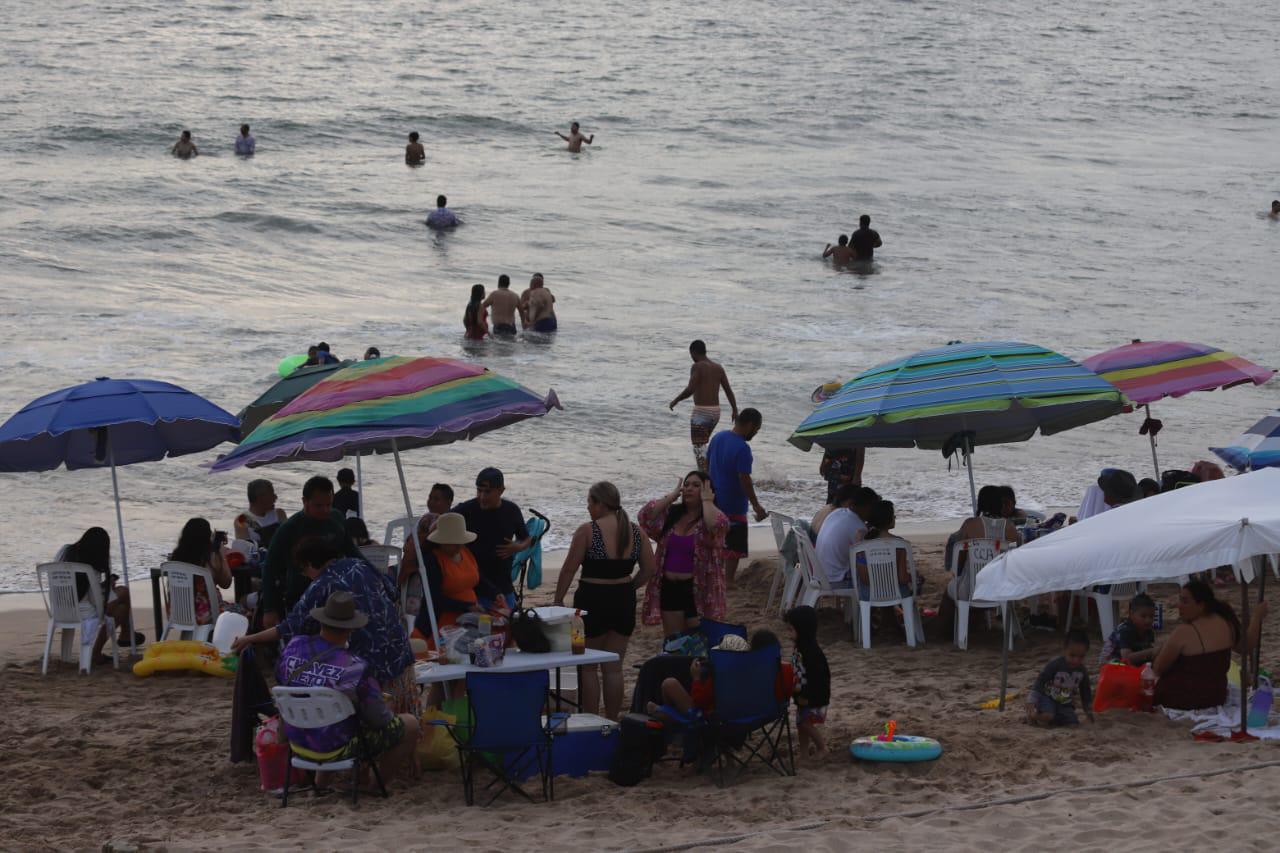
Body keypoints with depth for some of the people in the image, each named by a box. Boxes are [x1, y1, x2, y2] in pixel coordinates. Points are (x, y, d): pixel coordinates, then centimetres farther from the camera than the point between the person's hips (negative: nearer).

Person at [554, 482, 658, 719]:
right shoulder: (635, 532, 2)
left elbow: (569, 569, -10)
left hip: (593, 601, -5)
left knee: (588, 666, 7)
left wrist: (558, 600, 0)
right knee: (614, 668, 12)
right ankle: (612, 723, 15)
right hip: (624, 602, 5)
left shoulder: (587, 531, -12)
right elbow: (649, 570, 6)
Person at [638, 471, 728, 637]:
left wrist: (706, 500, -14)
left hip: (699, 590, -4)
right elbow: (645, 516, -7)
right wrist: (671, 496, -4)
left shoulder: (712, 517, -5)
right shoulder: (670, 514, 7)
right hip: (670, 588, 4)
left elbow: (716, 525, -29)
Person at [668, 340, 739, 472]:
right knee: (702, 444, 24)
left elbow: (690, 390, -21)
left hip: (701, 412, -7)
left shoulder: (697, 367, -11)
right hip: (715, 411, 7)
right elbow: (729, 391, 6)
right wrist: (735, 411, 4)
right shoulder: (718, 368, 11)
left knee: (699, 447, -4)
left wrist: (675, 401, -7)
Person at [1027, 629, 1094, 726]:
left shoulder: (1082, 671, -3)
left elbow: (1086, 693, 12)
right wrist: (1031, 705, -25)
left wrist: (1089, 714, 16)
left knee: (1074, 724, -17)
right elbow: (1038, 684, -18)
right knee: (1046, 717, -34)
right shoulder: (1054, 665, -19)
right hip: (1048, 698, -5)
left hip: (1065, 704, 5)